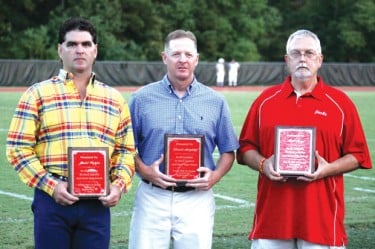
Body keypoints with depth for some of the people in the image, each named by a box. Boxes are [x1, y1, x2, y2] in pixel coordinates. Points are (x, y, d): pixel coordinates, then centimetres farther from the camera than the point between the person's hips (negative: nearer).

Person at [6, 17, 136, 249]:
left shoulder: (115, 99, 13)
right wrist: (50, 185, -13)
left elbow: (126, 150, 16)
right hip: (53, 199, -2)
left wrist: (119, 185, -2)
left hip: (98, 202, 3)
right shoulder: (37, 94, 2)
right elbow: (19, 148, -2)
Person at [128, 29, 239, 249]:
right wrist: (145, 171, -12)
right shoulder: (142, 98, 5)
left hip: (197, 199, 1)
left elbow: (228, 151, 12)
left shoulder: (216, 101, 8)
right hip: (152, 197, -1)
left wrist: (215, 176, -7)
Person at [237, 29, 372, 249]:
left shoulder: (340, 102, 5)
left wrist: (328, 169, -12)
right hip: (272, 212, 2)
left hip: (322, 214, -1)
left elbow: (358, 156, 5)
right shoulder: (266, 100, 10)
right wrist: (262, 164, -7)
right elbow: (246, 148, 13)